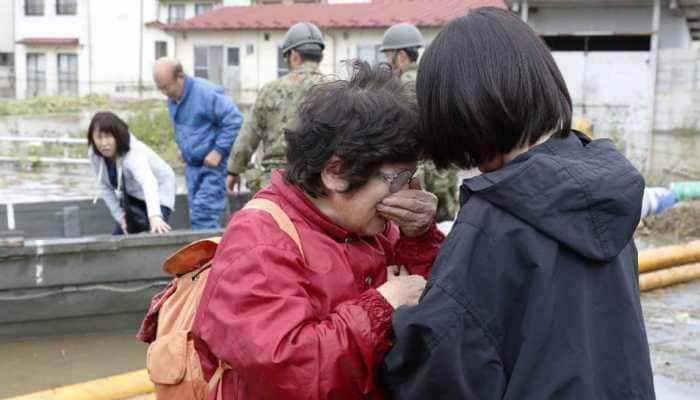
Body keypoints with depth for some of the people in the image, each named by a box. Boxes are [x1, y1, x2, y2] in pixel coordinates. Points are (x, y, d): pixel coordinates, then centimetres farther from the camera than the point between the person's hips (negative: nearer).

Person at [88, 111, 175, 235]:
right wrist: (119, 215, -11)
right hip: (132, 197, 7)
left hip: (158, 193, -6)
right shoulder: (94, 154, -18)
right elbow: (105, 187, -6)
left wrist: (155, 216, -72)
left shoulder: (133, 153, -38)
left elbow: (148, 182, -56)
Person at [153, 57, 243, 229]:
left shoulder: (207, 93, -19)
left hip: (214, 164, -9)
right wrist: (182, 147, 13)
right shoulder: (172, 99, 8)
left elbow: (235, 120, -21)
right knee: (196, 216, 11)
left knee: (202, 215, -16)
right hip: (192, 165, 9)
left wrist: (219, 151, -20)